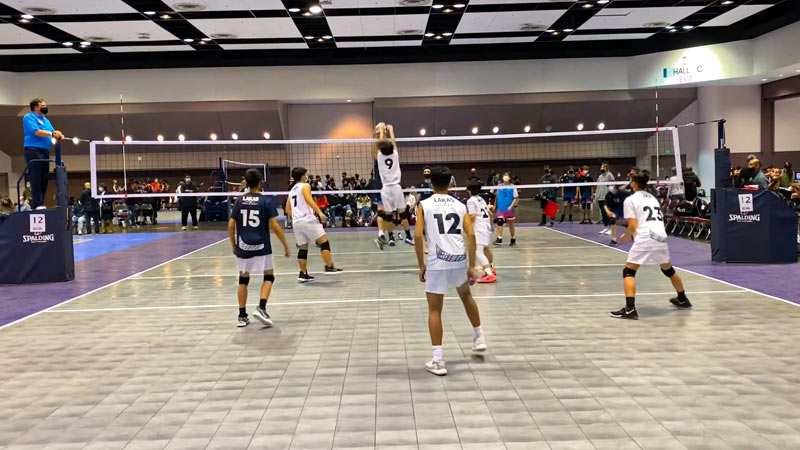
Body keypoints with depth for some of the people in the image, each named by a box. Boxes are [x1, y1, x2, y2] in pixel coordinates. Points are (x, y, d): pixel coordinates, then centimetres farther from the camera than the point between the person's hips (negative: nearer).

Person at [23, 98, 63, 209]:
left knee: (44, 179, 4)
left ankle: (41, 203, 6)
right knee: (36, 179, -11)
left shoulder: (45, 120, 24)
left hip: (45, 151, 8)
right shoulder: (29, 117, 0)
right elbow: (36, 132, -14)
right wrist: (52, 134, -18)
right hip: (33, 150, -8)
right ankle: (36, 204, -13)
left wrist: (58, 135, -7)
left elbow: (53, 133, 15)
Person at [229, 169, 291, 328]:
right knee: (269, 277, 10)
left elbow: (231, 226, 4)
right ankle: (261, 308, -9)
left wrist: (234, 246, 17)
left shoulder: (239, 201, 5)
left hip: (243, 246, 3)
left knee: (243, 279, 13)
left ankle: (242, 316, 13)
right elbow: (274, 225, -11)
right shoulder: (267, 201, -6)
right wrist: (286, 245, -4)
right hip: (261, 246, -3)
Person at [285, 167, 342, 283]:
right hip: (308, 220, -7)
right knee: (324, 242, -2)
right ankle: (329, 267, -6)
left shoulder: (292, 190, 22)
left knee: (303, 248, 9)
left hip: (296, 222, 8)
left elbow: (287, 210, 22)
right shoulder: (305, 186, 1)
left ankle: (303, 274, 7)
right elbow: (309, 199, -18)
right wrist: (320, 212, -25)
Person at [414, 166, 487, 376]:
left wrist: (421, 265, 3)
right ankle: (479, 337, 41)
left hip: (437, 263, -3)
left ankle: (438, 360, 3)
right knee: (466, 296, 31)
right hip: (460, 260, 3)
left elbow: (418, 236, -5)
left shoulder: (424, 205, 4)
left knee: (434, 310, 6)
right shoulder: (460, 205, 11)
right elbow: (471, 235, 3)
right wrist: (472, 266, 6)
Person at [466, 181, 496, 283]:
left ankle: (489, 274, -32)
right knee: (486, 248, 30)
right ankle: (491, 268, 51)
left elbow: (472, 217, -17)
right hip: (487, 226, 9)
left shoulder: (471, 201, -8)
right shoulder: (481, 199, 17)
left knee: (478, 251, -18)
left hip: (479, 228, -9)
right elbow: (490, 214, 24)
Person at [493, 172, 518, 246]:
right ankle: (499, 239, -13)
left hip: (509, 209, -2)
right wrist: (495, 207, 10)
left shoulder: (512, 187, -3)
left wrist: (511, 206, -17)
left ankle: (513, 240, 21)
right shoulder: (499, 187, 6)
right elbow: (497, 198, 13)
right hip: (500, 209, 2)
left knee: (511, 225, 9)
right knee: (499, 223, -11)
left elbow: (516, 198, -6)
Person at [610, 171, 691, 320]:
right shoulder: (653, 198, 23)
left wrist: (626, 236, 14)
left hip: (644, 239, -6)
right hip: (661, 237, 7)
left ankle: (630, 309, -15)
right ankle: (683, 300, 43)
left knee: (628, 272, -1)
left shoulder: (631, 200, 3)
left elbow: (633, 226, -6)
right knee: (668, 269, 27)